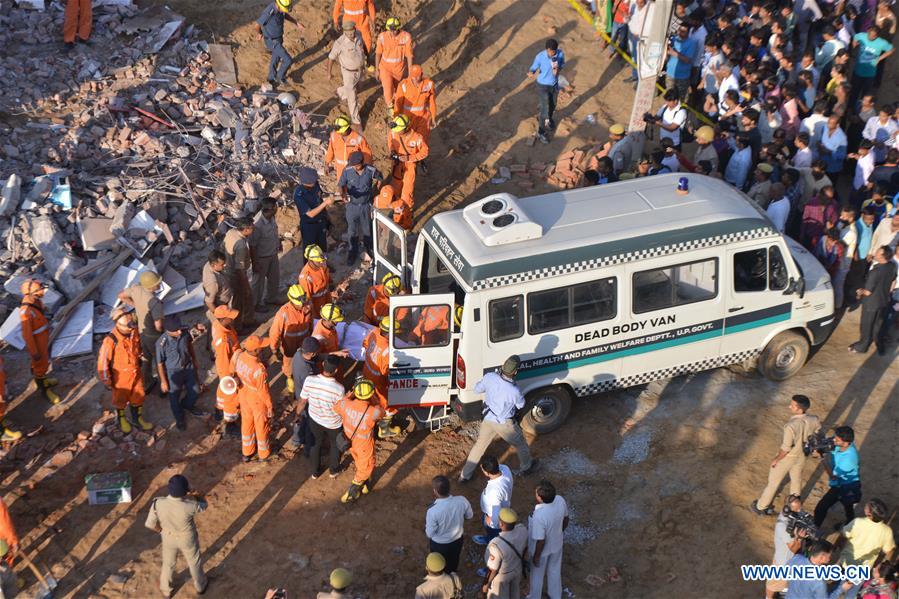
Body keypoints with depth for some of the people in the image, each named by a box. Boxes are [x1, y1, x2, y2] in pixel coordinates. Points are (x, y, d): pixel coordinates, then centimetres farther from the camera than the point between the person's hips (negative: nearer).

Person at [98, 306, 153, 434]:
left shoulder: (134, 332, -16)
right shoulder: (110, 341, -33)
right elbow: (102, 362, -23)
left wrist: (138, 363, 16)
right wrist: (106, 381, -14)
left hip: (135, 374, 5)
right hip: (120, 377, -5)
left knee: (138, 397, 22)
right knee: (120, 400, 21)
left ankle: (137, 418, 47)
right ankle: (122, 419, 48)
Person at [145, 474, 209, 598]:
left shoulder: (158, 503, -34)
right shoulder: (190, 506, -39)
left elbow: (150, 524, -18)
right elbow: (204, 505, -15)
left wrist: (162, 530, 0)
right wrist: (192, 492, -18)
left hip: (168, 538, 2)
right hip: (187, 539, -2)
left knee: (168, 563, 31)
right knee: (194, 562, 29)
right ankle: (200, 585, 56)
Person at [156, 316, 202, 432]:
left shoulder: (185, 332, -22)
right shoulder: (161, 343, -33)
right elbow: (160, 363, -18)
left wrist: (194, 360, 14)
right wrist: (163, 381, -10)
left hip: (189, 367, 4)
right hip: (173, 373, -4)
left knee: (195, 390, 22)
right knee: (174, 397, 19)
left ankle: (187, 405, 56)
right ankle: (179, 418, 48)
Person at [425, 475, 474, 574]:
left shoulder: (433, 510, -38)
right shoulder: (462, 500, -27)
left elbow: (430, 534, -23)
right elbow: (469, 516, -5)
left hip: (439, 544, -3)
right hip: (458, 540, 4)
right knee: (453, 562, 33)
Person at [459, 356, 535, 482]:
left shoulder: (490, 377, -25)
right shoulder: (514, 391, -35)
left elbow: (477, 389, -5)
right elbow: (521, 404, -12)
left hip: (488, 419, 4)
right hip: (505, 424, -4)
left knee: (479, 445, 25)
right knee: (520, 443, 26)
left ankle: (465, 475, 33)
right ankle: (525, 467, 50)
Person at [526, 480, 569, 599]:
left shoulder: (539, 516, -42)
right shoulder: (560, 500, -25)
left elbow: (541, 541, -28)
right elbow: (566, 519, -4)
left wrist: (536, 557, -10)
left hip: (542, 550, -6)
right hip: (556, 544, 6)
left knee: (537, 575, 24)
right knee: (554, 571, 31)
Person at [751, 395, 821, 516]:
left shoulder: (791, 426, -40)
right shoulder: (814, 420, -21)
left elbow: (785, 448, -30)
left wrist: (776, 459, -12)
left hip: (787, 458, -5)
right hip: (801, 456, 5)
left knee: (773, 482, 17)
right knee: (796, 481, 28)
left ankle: (760, 507, 38)